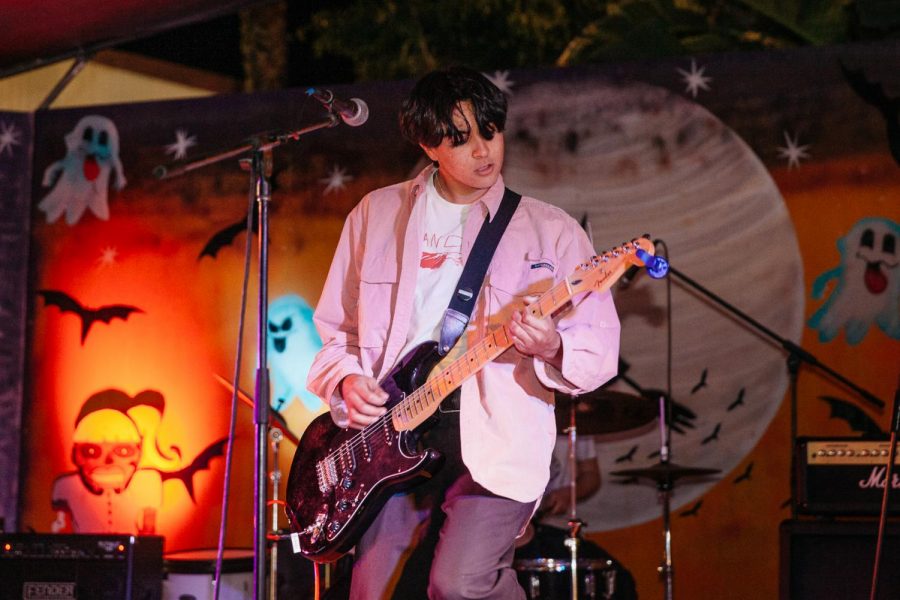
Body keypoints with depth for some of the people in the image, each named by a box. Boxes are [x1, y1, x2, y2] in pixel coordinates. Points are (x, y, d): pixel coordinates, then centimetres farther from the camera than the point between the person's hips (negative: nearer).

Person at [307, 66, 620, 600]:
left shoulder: (550, 230, 3)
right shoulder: (376, 215, 12)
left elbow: (601, 349, 1)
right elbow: (336, 328, 19)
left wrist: (552, 348, -21)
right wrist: (346, 381, -1)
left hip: (496, 438, -3)